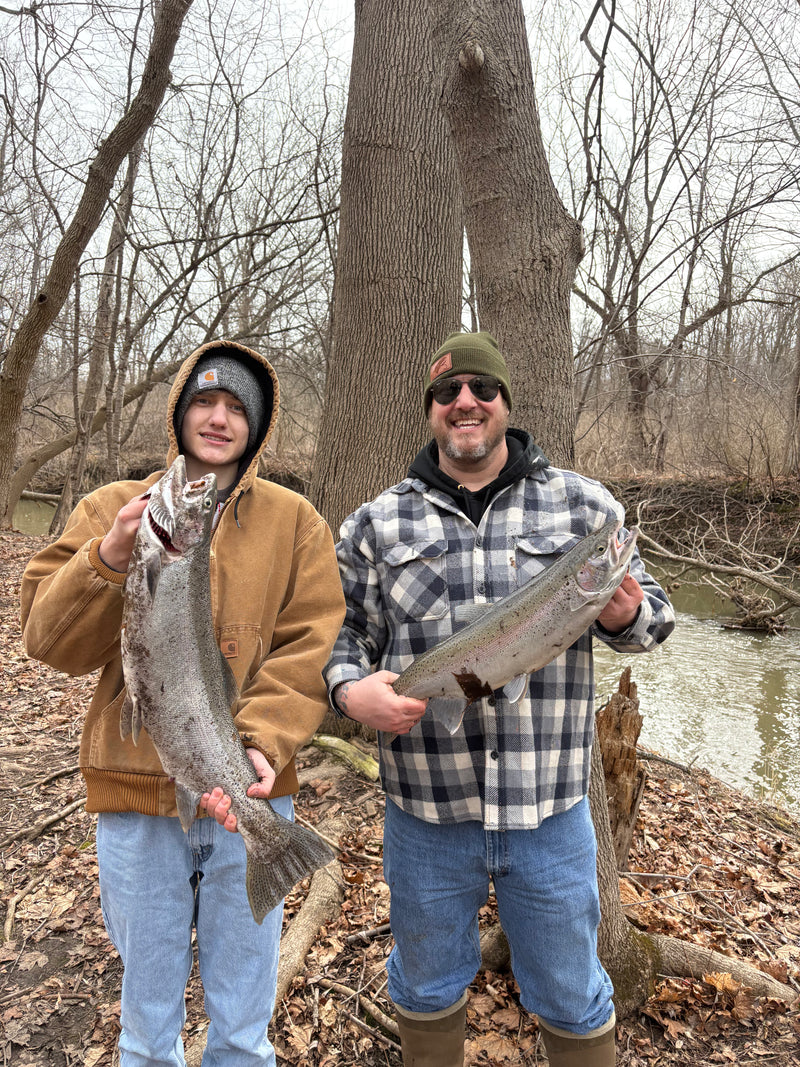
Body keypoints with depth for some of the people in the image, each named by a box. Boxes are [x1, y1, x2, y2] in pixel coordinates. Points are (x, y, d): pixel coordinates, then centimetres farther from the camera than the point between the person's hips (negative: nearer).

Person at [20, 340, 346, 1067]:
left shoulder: (294, 521, 0)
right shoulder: (110, 510, 3)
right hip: (136, 798, 1)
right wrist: (106, 559, -21)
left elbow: (310, 648, -7)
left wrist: (262, 742, -21)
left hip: (248, 793, 0)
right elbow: (50, 640, -4)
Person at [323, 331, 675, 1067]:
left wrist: (625, 615, -18)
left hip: (551, 812, 0)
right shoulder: (378, 524, 1)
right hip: (424, 812, 1)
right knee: (427, 990, 24)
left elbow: (653, 613, 5)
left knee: (572, 999, 20)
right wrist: (350, 689, -15)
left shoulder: (583, 507, -1)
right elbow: (343, 633, 5)